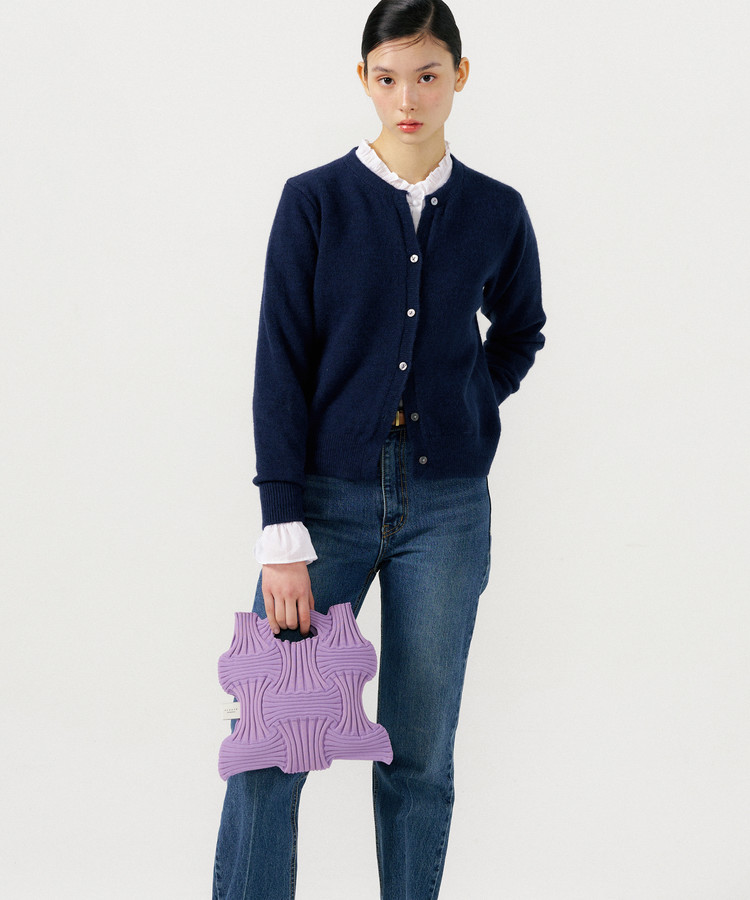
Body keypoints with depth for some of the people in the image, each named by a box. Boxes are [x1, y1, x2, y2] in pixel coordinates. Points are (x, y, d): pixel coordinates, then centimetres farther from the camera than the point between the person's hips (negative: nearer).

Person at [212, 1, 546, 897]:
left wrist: (468, 412, 5)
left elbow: (519, 332, 22)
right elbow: (281, 368, -6)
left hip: (445, 509, 2)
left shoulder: (496, 212, 3)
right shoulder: (314, 201, -3)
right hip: (327, 495, -1)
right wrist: (282, 532, -11)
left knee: (420, 755, 7)